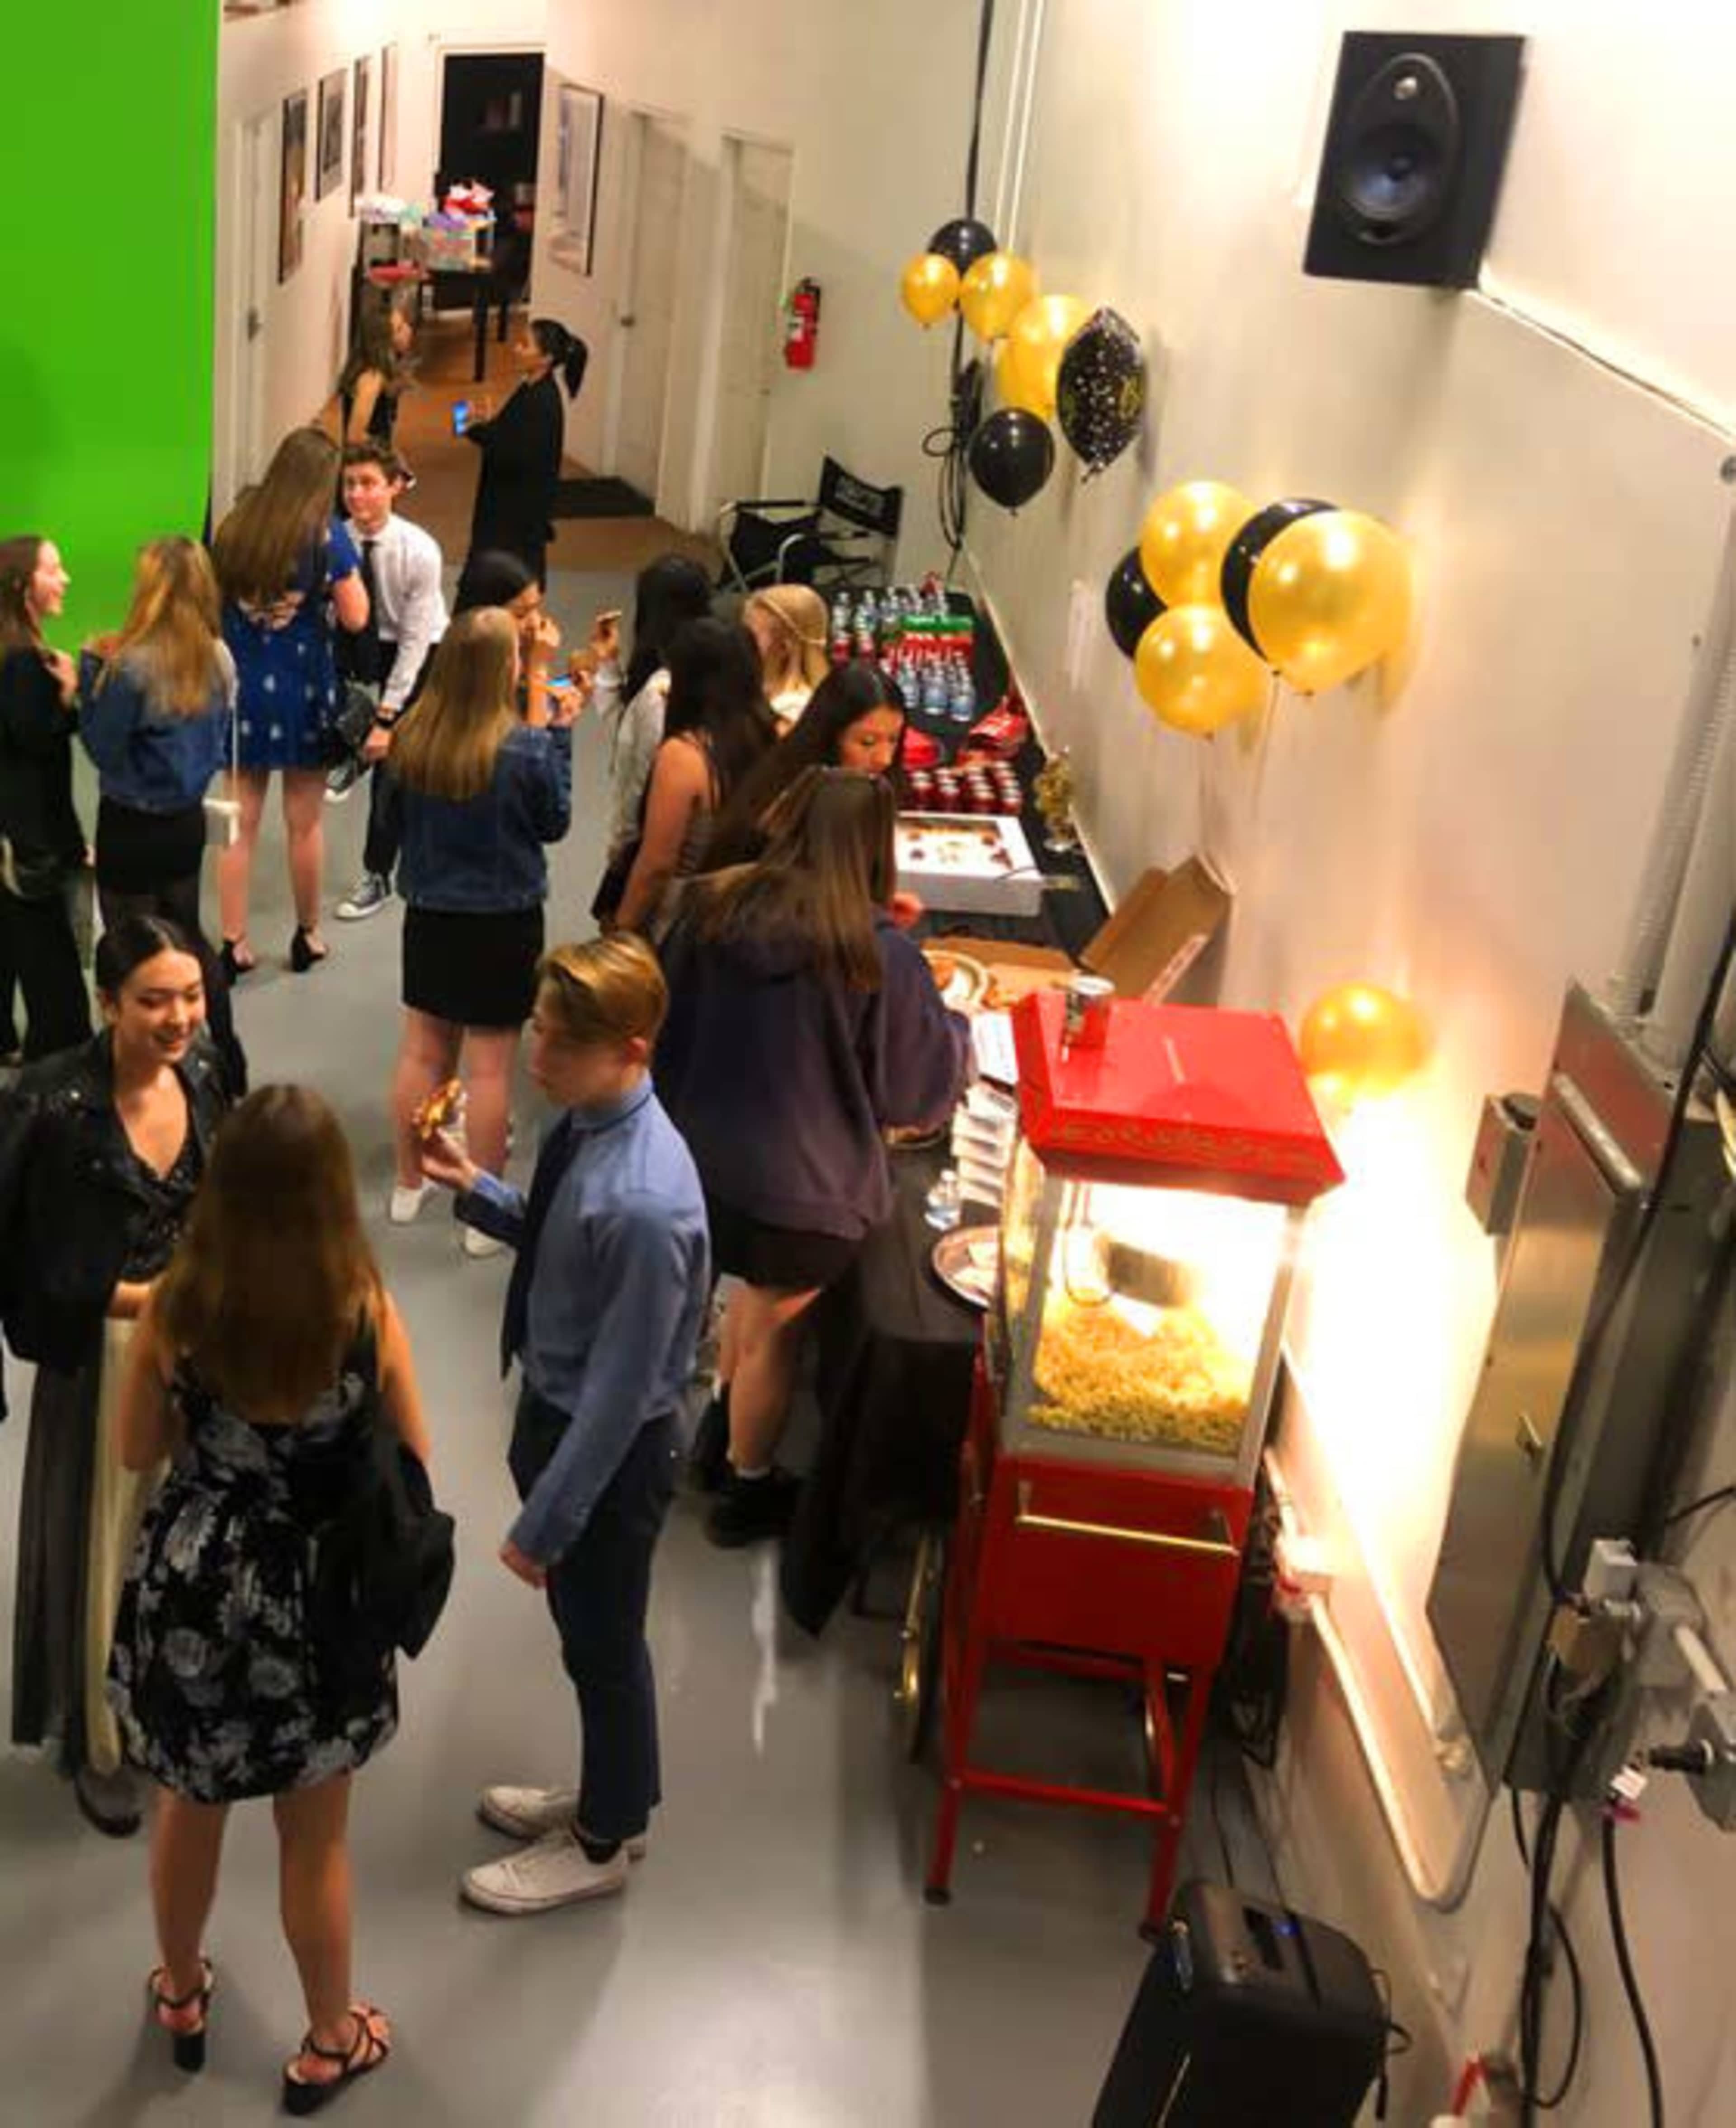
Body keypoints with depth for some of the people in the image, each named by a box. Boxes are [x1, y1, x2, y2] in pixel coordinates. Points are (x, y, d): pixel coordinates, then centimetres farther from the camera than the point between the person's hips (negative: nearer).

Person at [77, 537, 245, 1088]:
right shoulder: (219, 657, -3)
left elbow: (102, 746, -13)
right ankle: (227, 1062, 29)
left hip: (131, 826, -7)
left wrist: (93, 669, -6)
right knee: (187, 934, 23)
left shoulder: (133, 665, -23)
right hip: (189, 817, 7)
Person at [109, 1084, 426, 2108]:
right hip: (316, 1597, -2)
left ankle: (183, 1996, 50)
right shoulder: (367, 1314, -20)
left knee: (189, 1804, 27)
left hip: (192, 1585, 2)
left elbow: (140, 1450, 0)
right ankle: (330, 2043, 39)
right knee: (316, 1838, 19)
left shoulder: (176, 1308, -16)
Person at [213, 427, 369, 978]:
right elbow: (355, 619, -8)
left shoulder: (235, 526, -1)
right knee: (305, 822, 11)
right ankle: (307, 937, 25)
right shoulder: (325, 535, -11)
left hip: (240, 686, 3)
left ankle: (233, 944, 12)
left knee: (241, 820, 9)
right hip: (302, 689, -3)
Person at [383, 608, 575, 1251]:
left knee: (422, 1052, 18)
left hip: (429, 915, 4)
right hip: (504, 924, -4)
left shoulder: (411, 738, -11)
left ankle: (409, 1186, 32)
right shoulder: (528, 749, -21)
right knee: (490, 1066, 5)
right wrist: (562, 735, 1)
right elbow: (555, 823, -4)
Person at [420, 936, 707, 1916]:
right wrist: (475, 1188, -4)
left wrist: (545, 1523, -20)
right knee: (588, 1630, 28)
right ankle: (611, 1792, 52)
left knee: (603, 1643, 16)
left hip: (610, 1448, -8)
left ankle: (604, 1845, 41)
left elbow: (621, 1391, -28)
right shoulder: (586, 1121, -9)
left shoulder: (644, 1204, -36)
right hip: (556, 1407, 8)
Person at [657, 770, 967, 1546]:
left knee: (758, 1289, 30)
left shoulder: (714, 907, -9)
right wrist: (952, 1020, 10)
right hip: (804, 1185, -5)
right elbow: (926, 1081, -10)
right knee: (773, 1331, 15)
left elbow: (667, 1019, 5)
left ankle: (721, 1428, 47)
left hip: (707, 1155, 5)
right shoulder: (878, 955, -23)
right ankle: (748, 1489, 34)